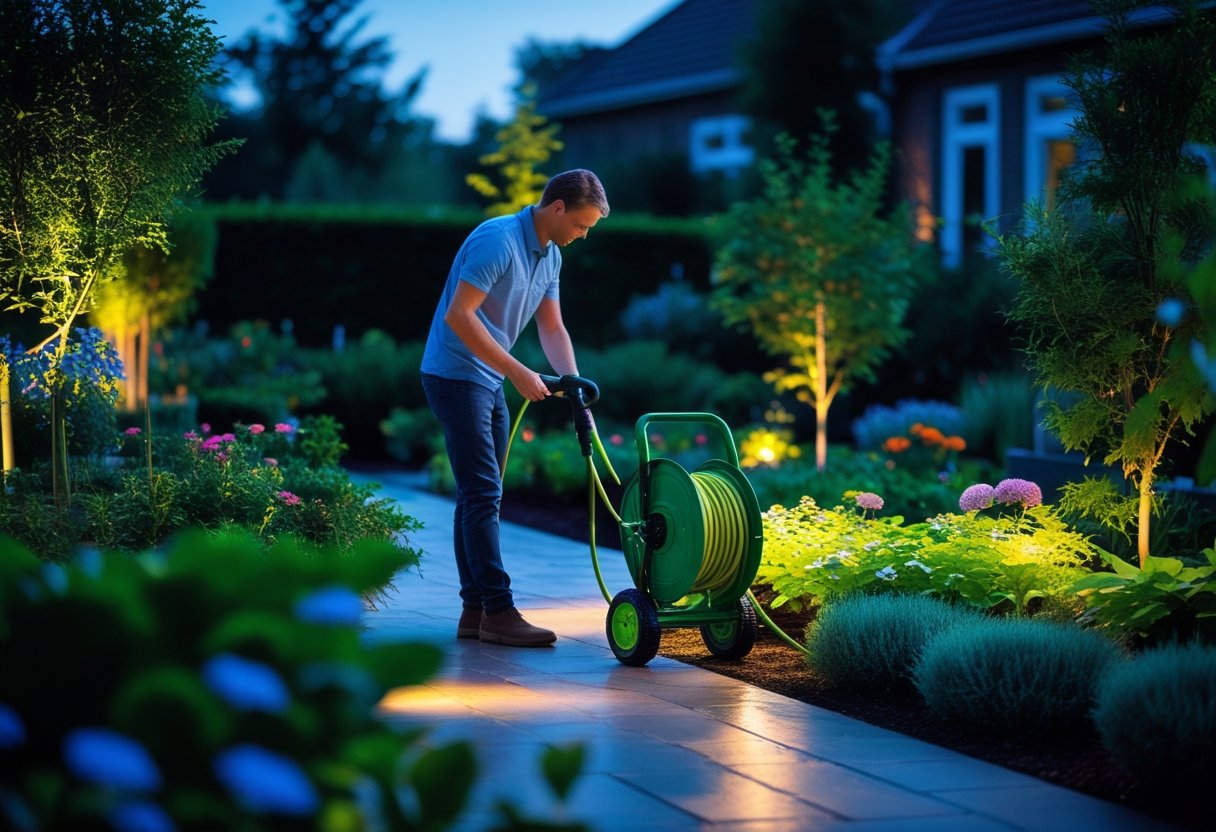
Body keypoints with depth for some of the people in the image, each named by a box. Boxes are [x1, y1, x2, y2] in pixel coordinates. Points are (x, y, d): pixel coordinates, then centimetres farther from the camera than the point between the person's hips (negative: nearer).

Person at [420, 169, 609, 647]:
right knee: (482, 493, -12)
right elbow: (458, 316, -25)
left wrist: (572, 382, -2)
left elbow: (552, 328, 14)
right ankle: (498, 611, -11)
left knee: (479, 496, 9)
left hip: (489, 381, 10)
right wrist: (517, 372, -24)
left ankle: (475, 609, 12)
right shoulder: (497, 240, -20)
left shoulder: (550, 256, 10)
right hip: (455, 374, -10)